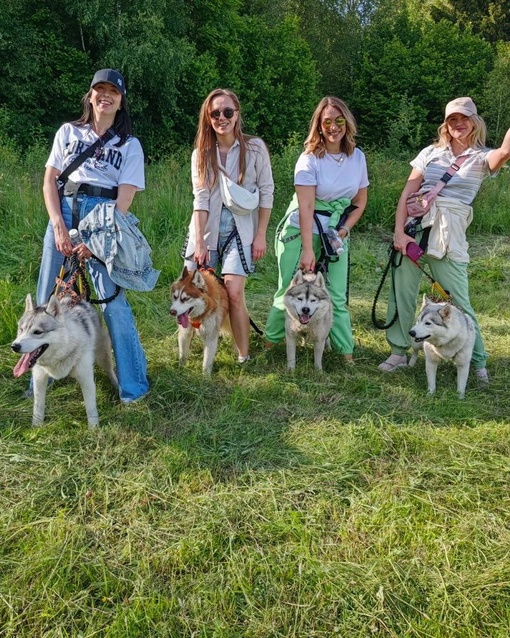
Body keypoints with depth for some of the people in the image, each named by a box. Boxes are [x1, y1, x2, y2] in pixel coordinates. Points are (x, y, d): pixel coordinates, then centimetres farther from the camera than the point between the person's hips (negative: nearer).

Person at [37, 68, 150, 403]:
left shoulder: (130, 144, 9)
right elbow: (50, 180, 10)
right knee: (49, 298, 4)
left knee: (114, 300, -11)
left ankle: (133, 384, 0)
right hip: (65, 213, 3)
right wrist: (58, 225, -5)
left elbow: (124, 199, -1)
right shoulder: (68, 132, 15)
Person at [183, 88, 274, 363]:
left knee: (234, 293, -14)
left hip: (241, 229, -3)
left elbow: (266, 193, 0)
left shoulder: (255, 147, -1)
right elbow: (200, 199, -1)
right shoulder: (201, 154, 5)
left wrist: (260, 235, -5)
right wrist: (199, 242, -8)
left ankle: (244, 357, -2)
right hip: (207, 227, 3)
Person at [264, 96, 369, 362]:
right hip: (300, 231, -3)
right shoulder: (310, 158, -12)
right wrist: (308, 249, -24)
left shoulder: (358, 157, 2)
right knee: (289, 291, 2)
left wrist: (344, 229, -5)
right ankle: (270, 343, 19)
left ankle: (347, 353, 9)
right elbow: (306, 208, -18)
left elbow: (360, 202, 11)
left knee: (337, 296, 2)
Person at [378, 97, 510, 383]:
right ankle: (399, 352, 19)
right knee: (402, 292, 4)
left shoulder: (481, 158, 4)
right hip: (413, 228, 3)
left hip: (449, 236, -2)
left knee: (458, 300, 0)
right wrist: (399, 232, -6)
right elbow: (407, 193, 5)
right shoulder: (431, 153, 10)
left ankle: (478, 361, 16)